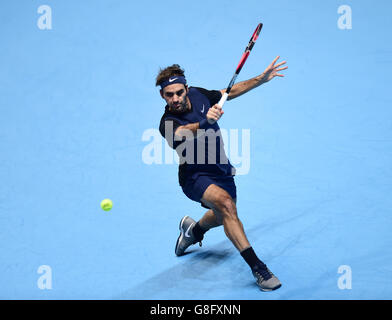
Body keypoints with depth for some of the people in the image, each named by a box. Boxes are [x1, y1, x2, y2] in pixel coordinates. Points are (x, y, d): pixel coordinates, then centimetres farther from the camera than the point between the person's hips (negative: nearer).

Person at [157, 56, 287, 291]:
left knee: (224, 216, 25)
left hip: (222, 169, 7)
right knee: (225, 203, -34)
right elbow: (184, 132, -51)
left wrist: (262, 78, 4)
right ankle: (257, 266, -31)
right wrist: (205, 122, -71)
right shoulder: (168, 123, -27)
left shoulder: (197, 94, -9)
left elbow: (230, 92, 8)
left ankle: (193, 230, 57)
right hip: (196, 176, -7)